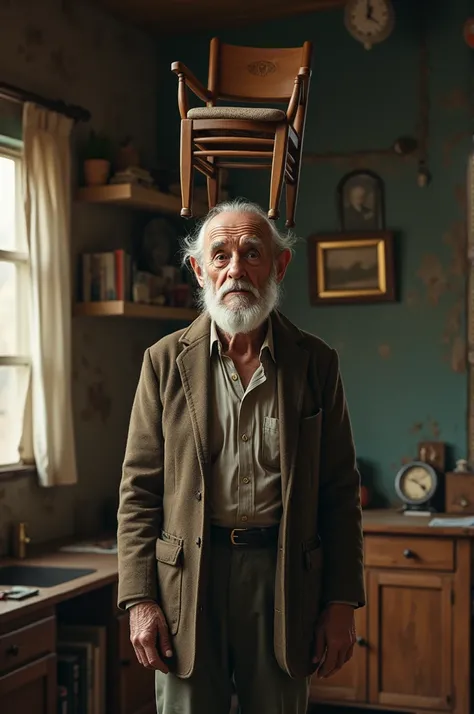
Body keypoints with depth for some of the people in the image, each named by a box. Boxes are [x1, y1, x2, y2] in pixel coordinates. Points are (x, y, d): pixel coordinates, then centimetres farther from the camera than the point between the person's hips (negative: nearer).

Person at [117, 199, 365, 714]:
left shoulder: (316, 362, 3)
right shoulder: (166, 361, 2)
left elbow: (340, 492, 4)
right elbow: (139, 489, 1)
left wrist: (343, 603, 0)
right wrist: (139, 600, -5)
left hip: (284, 577, 1)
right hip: (187, 576, 0)